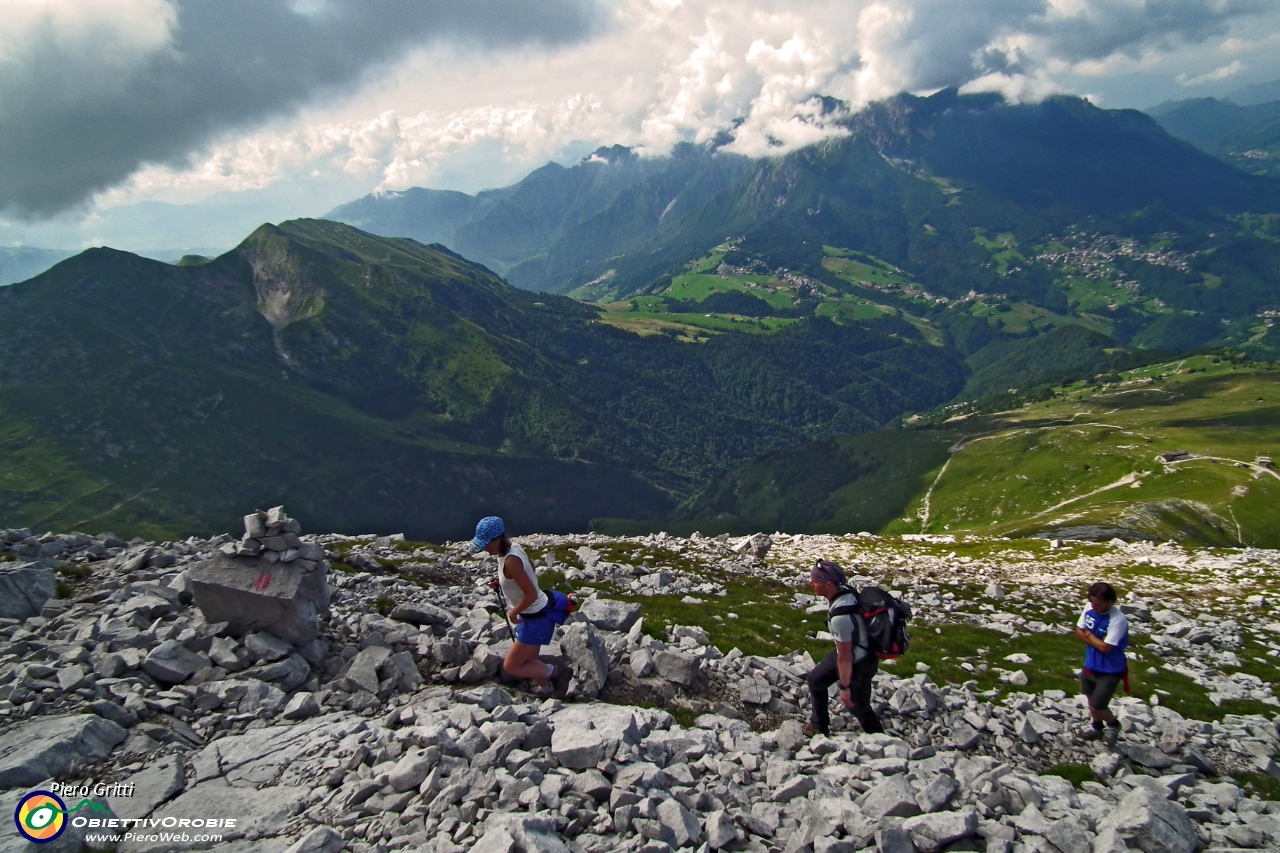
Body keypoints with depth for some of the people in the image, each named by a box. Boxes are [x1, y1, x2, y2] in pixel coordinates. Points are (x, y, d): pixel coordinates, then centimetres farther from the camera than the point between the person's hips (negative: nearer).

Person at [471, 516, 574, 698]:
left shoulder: (511, 561, -29)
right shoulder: (512, 548, -2)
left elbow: (531, 594, -30)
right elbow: (531, 570, 16)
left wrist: (513, 613, -14)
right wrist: (503, 582, 5)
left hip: (536, 619, -9)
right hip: (531, 615, 9)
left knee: (510, 667, 0)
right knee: (528, 661, 24)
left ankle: (557, 671, 10)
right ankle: (547, 689, 44)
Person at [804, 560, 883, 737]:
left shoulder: (840, 617, -39)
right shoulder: (845, 591, -14)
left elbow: (844, 658, -28)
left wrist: (845, 687, -15)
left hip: (858, 664, -9)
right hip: (850, 651, 9)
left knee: (857, 705, 12)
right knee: (815, 679, 22)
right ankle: (819, 725, 41)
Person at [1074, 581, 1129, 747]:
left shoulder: (1118, 620, -28)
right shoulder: (1089, 607, -8)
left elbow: (1105, 647, -26)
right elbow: (1079, 631, 1)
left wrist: (1089, 635, -11)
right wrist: (1096, 640, -15)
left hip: (1109, 671, -6)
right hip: (1090, 665, 6)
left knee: (1096, 706, -3)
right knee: (1091, 700, 22)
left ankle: (1113, 724, 28)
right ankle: (1097, 728, 46)